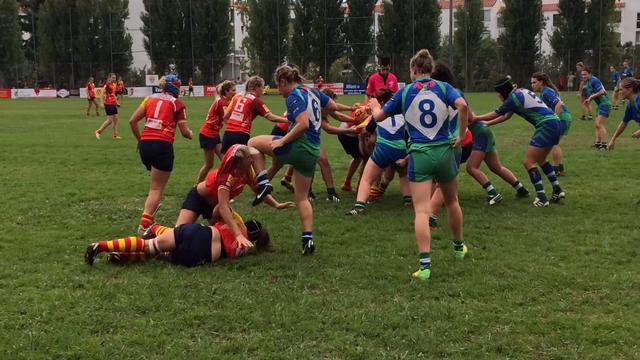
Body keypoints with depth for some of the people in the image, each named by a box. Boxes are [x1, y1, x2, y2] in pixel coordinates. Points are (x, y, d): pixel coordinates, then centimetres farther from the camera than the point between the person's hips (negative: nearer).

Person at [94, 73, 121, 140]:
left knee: (115, 118, 7)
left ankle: (115, 135, 12)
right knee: (110, 120, -7)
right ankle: (98, 131, 6)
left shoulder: (114, 85, 12)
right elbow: (103, 93, -16)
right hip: (108, 104, -8)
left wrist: (116, 102, 22)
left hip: (113, 104, 8)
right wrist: (103, 103, -22)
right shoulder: (107, 85, -13)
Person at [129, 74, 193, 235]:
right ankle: (144, 225, -12)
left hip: (145, 144, 5)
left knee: (156, 182, 30)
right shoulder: (177, 104, 4)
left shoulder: (150, 98, 15)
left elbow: (132, 121, 9)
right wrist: (190, 134, 25)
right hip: (163, 145, -5)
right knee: (157, 188, -2)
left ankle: (151, 207, 35)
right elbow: (184, 131, 2)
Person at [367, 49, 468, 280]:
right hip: (444, 151, 2)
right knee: (451, 202, 24)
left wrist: (374, 106, 33)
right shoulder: (443, 87, 2)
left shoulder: (404, 92, 2)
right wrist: (462, 135, -6)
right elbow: (462, 105, -17)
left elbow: (378, 116, 10)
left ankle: (425, 265, -15)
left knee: (421, 211, -5)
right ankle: (459, 248, 42)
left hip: (419, 155, -2)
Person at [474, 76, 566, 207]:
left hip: (546, 126, -10)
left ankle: (542, 198, -7)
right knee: (540, 159, 23)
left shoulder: (513, 98, -11)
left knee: (528, 162, -4)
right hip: (555, 124, 10)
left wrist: (475, 118, 13)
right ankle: (558, 190, 25)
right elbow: (506, 116, 23)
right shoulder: (520, 92, 16)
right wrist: (487, 123, 24)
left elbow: (495, 114, 0)